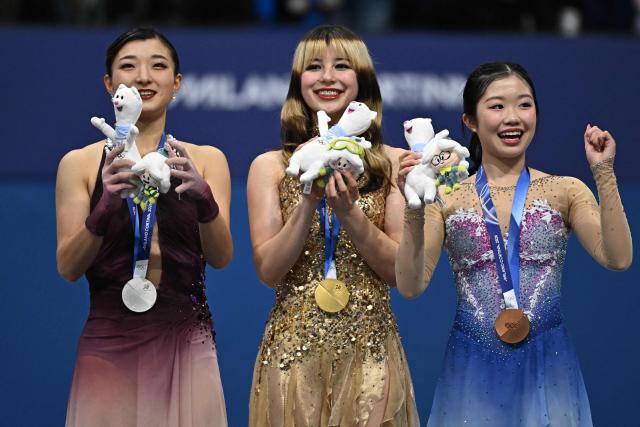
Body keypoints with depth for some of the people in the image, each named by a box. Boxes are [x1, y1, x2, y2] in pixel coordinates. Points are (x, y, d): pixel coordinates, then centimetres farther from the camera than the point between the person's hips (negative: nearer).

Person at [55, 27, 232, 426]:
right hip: (109, 344, -1)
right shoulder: (80, 163, 3)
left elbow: (221, 257, -4)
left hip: (186, 344, 1)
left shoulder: (207, 160, 6)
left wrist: (203, 197, -23)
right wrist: (104, 209, -22)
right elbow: (68, 267, -4)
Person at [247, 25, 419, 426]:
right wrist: (309, 201, -14)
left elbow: (398, 271, -3)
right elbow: (268, 269, -3)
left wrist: (348, 210, -16)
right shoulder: (269, 167, 3)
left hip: (369, 349, 0)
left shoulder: (393, 164, 2)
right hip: (293, 349, 0)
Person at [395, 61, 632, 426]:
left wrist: (604, 173, -14)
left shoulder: (565, 192, 3)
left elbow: (617, 259, -10)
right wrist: (415, 209, -17)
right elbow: (411, 286, -5)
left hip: (546, 368, 0)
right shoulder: (446, 198, 2)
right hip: (473, 368, 0)